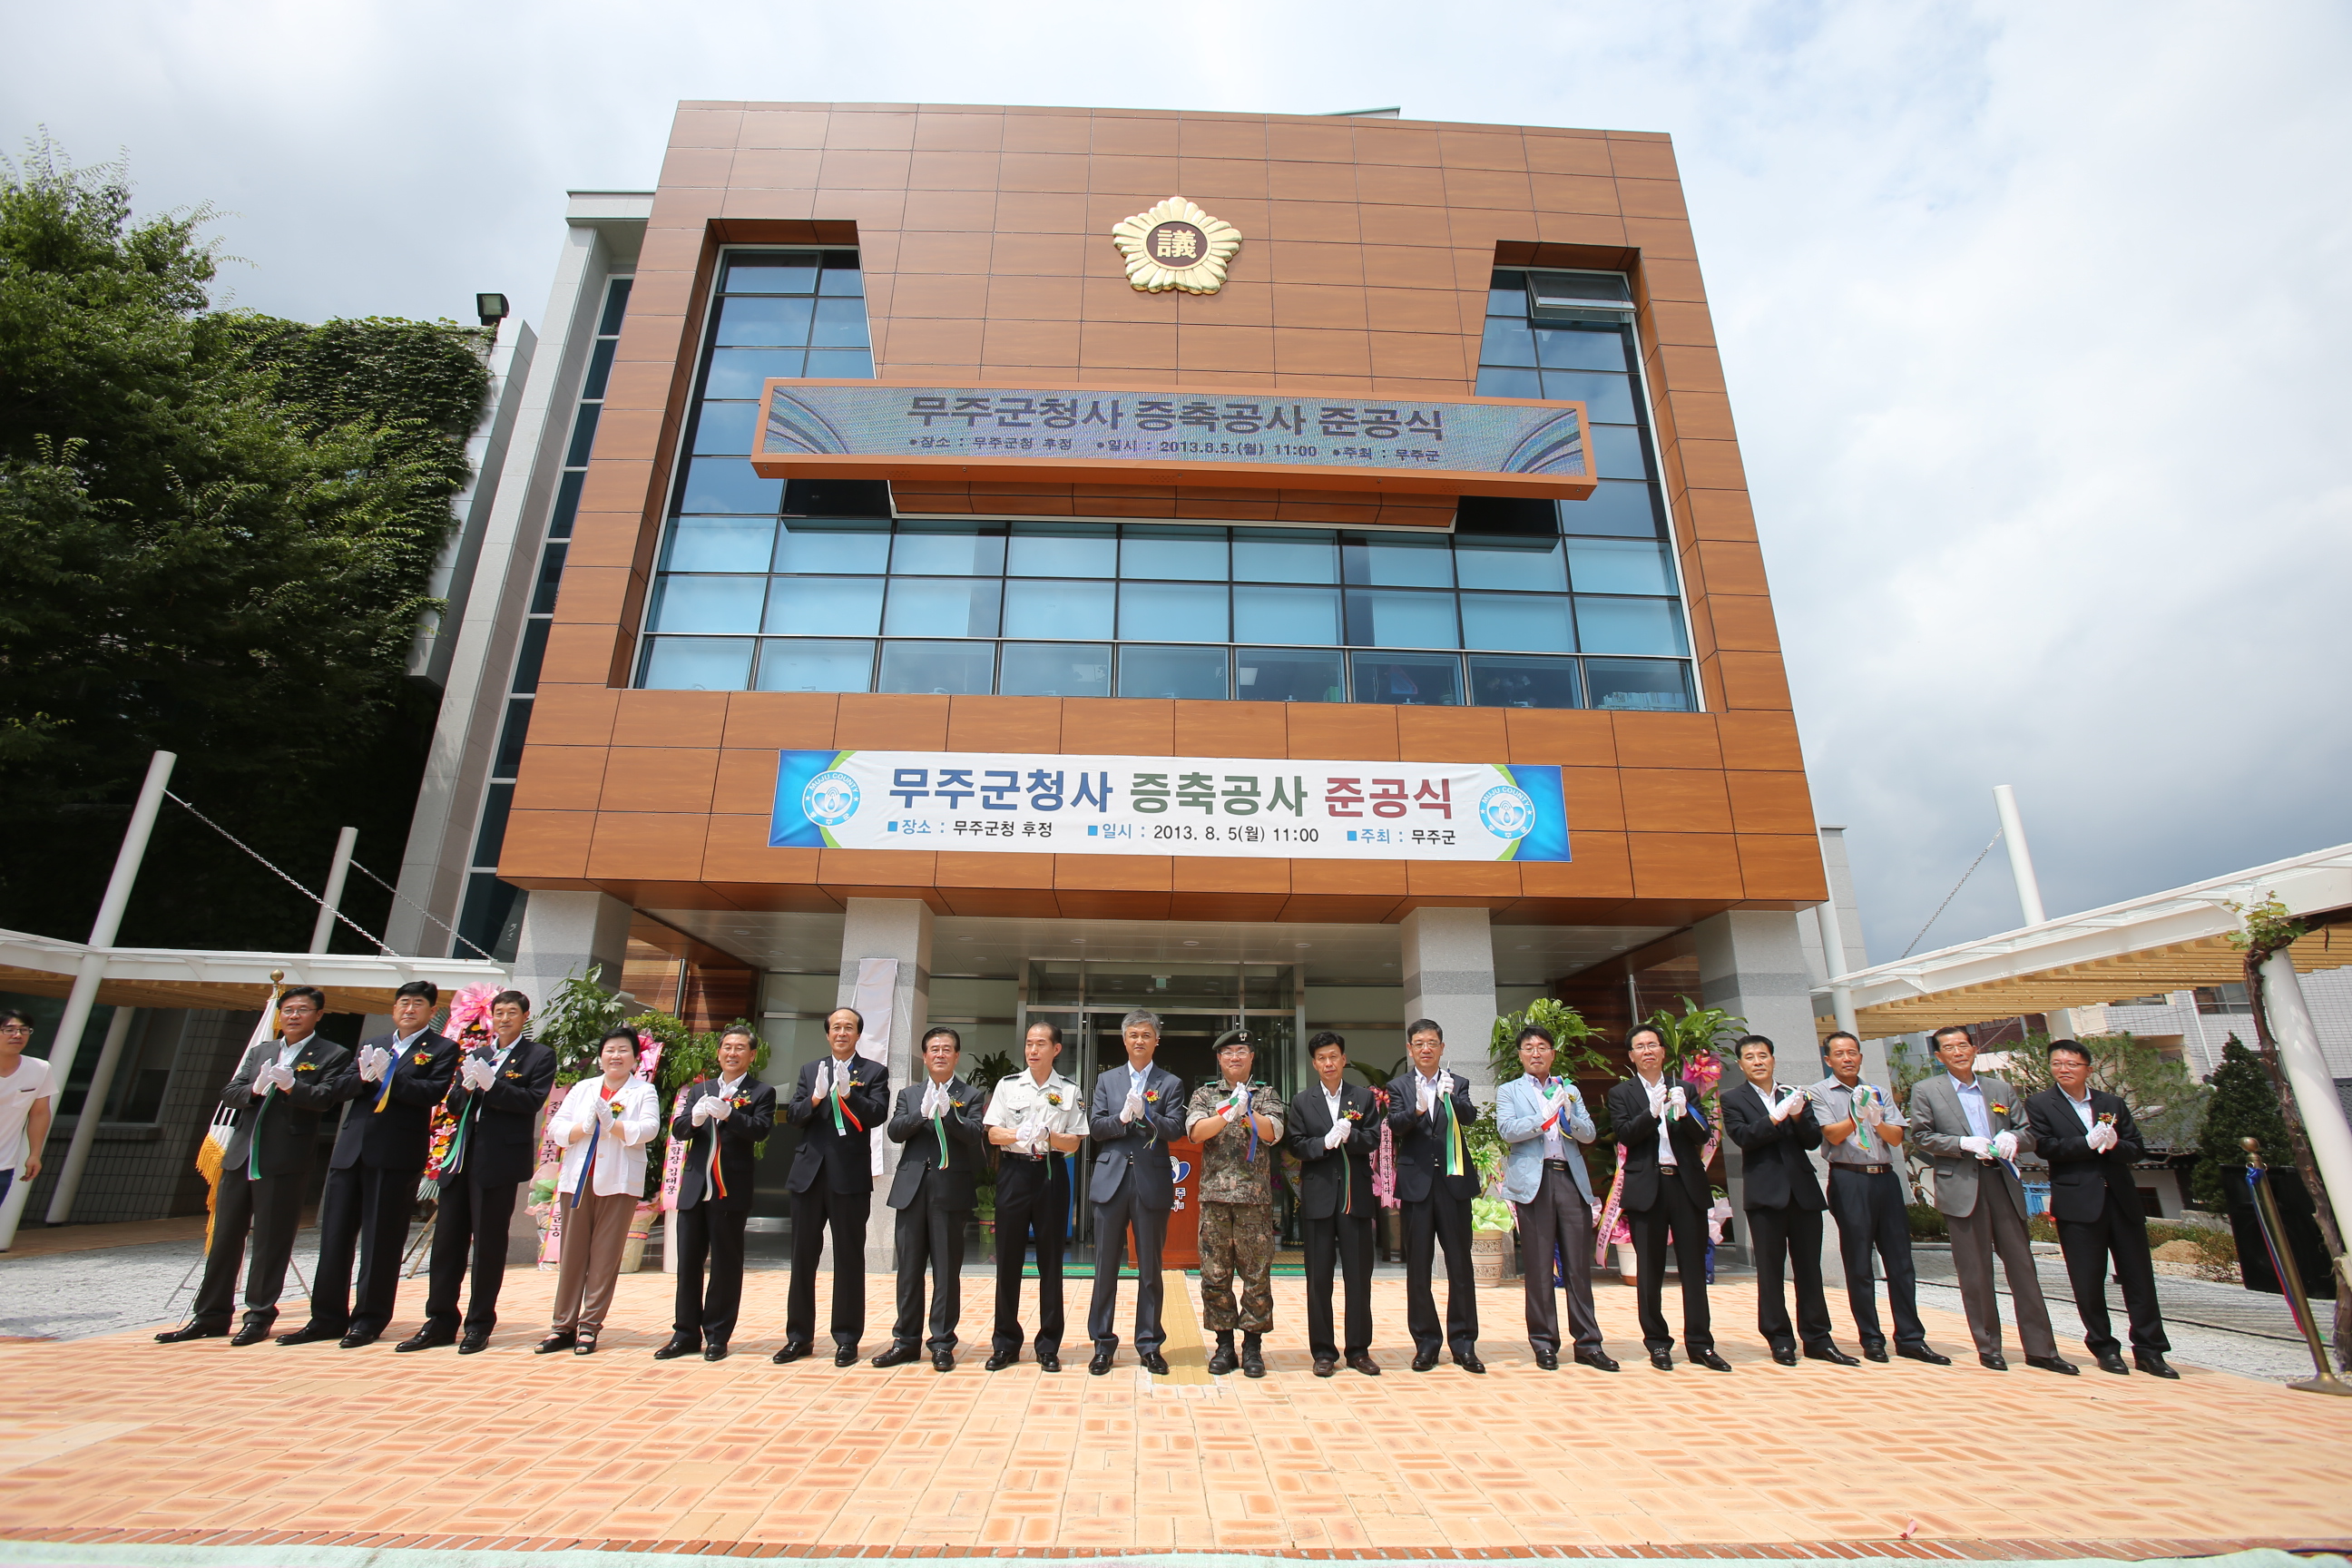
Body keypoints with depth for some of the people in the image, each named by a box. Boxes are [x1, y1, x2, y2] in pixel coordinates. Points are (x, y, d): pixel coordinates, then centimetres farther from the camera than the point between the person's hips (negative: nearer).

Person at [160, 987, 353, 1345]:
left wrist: (291, 1086, -31)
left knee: (270, 1242, 1)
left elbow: (326, 1098, -14)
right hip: (240, 1157, 6)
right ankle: (210, 1316, 22)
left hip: (284, 1163, -6)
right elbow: (229, 1094, 11)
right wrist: (254, 1090, -11)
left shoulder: (332, 1056, -1)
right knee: (223, 1239, 11)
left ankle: (259, 1317, 11)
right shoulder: (260, 1052, 18)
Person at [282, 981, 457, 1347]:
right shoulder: (371, 1045, 20)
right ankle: (327, 1318, 20)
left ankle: (369, 1320, 11)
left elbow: (433, 1092, -12)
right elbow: (344, 1087, 9)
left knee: (381, 1241, 1)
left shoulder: (442, 1049, 1)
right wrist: (363, 1077, -12)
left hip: (396, 1155, -6)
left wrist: (388, 1078, -21)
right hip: (350, 1150, 6)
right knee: (334, 1235, 9)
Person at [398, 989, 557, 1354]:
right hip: (461, 1156, 6)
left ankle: (479, 1325, 13)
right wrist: (466, 1087, -9)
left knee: (488, 1243, 2)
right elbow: (453, 1105, 13)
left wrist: (491, 1084, -22)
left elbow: (533, 1101, -12)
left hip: (499, 1160, -6)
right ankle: (440, 1322, 21)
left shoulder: (539, 1056, -1)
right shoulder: (476, 1054, 17)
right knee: (446, 1239, 9)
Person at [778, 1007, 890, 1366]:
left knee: (849, 1259, 3)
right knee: (803, 1257, 11)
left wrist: (848, 1093, -27)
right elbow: (793, 1116, 3)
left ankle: (847, 1339, 13)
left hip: (851, 1177, -3)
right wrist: (815, 1099, -18)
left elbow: (877, 1115, -11)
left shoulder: (874, 1072, 3)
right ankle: (799, 1336, 23)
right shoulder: (809, 1071, 13)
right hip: (808, 1174, 3)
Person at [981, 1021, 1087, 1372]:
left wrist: (1047, 1136, -17)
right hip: (1014, 1172, 1)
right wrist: (1019, 1135, -18)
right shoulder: (1007, 1085, 6)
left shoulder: (1070, 1091, 4)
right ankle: (1005, 1343, 17)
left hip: (1051, 1175, -1)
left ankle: (1049, 1346, 15)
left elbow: (1074, 1143, 2)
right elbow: (993, 1133, 2)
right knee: (1008, 1258, 4)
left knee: (1050, 1260, 5)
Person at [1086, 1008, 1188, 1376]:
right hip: (1111, 1180, 1)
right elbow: (1095, 1127, 2)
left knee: (1150, 1269, 7)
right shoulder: (1106, 1081, 11)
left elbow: (1175, 1130, -7)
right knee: (1106, 1266, 6)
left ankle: (1149, 1344, 19)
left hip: (1152, 1183, -1)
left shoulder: (1171, 1083, 5)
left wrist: (1145, 1114, -24)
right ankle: (1103, 1344, 19)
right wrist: (1122, 1118, -16)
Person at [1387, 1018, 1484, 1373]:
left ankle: (1463, 1343, 14)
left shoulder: (1458, 1084, 8)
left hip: (1453, 1181, 0)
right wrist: (1417, 1110, -30)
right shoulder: (1399, 1087, 6)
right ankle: (1426, 1342, 15)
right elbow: (1395, 1125, -9)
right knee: (1418, 1266, 5)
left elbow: (1469, 1116, -9)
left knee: (1460, 1263, 3)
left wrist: (1452, 1097, -30)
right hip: (1417, 1182, 0)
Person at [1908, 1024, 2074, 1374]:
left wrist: (2013, 1138, -9)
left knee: (2022, 1266, 4)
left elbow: (2029, 1132, 13)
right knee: (1975, 1272, 2)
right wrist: (1964, 1143, -13)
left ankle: (2040, 1348, 13)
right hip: (1962, 1187, -3)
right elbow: (1919, 1137, -1)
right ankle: (1988, 1348, 12)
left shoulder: (2002, 1089, 14)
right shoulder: (1925, 1091, 4)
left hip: (2003, 1184, 3)